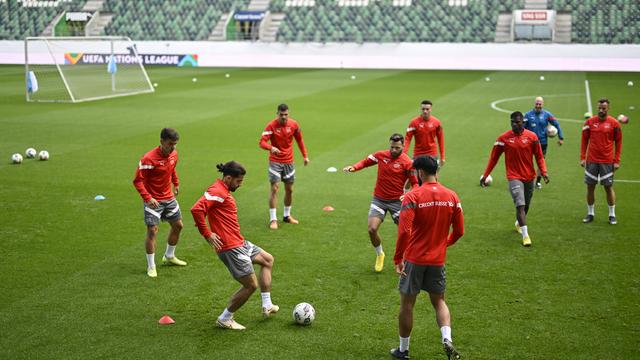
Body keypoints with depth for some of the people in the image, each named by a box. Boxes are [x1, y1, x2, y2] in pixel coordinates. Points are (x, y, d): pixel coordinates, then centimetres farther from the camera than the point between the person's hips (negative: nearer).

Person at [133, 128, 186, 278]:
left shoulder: (174, 154, -1)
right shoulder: (148, 158, -23)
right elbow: (138, 181, -21)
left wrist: (176, 183, 19)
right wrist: (147, 197, -30)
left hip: (169, 198, 7)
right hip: (153, 201, -7)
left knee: (178, 225, 15)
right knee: (152, 231, -10)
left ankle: (169, 257, 36)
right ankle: (151, 267, 1)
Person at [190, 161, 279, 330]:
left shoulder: (224, 191, 14)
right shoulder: (217, 191, -17)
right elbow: (196, 209, -31)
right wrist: (207, 234, -24)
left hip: (239, 243, 11)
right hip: (230, 247, -11)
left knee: (267, 259, 23)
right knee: (251, 285, -4)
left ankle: (267, 306, 25)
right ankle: (224, 319, 11)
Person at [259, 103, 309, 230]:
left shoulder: (293, 124, -3)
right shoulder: (271, 125, -15)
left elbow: (299, 140, 11)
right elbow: (262, 142, -22)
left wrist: (305, 156, 10)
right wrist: (271, 148, -42)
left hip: (289, 161, 4)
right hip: (275, 161, -4)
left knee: (289, 189, 11)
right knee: (274, 188, -10)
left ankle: (287, 215, 28)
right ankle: (273, 219, -5)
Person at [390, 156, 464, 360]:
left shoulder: (413, 197, -15)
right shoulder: (451, 196, -1)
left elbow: (404, 231, -21)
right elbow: (459, 230, 4)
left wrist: (398, 259, -12)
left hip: (414, 259, -4)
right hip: (438, 259, 4)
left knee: (407, 304, 10)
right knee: (439, 301, 19)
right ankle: (447, 340, -3)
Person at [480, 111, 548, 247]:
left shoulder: (531, 136, -3)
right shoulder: (504, 138, -7)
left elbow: (539, 156, 3)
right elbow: (494, 158, 0)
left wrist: (543, 172, -11)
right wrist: (485, 175, 0)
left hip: (529, 177, 3)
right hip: (514, 177, -3)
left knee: (526, 205, 18)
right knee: (520, 205, -16)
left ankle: (519, 223, 46)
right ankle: (525, 235, -14)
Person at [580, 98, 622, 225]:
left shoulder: (614, 123, -3)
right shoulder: (590, 122, 1)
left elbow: (618, 142, 2)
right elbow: (584, 140, 7)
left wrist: (617, 161, -2)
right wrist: (582, 157, 2)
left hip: (607, 161, -2)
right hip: (591, 161, 2)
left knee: (609, 187, 3)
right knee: (590, 187, 7)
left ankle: (612, 215, 15)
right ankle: (590, 213, 20)